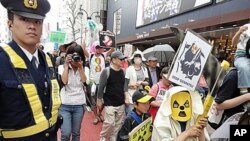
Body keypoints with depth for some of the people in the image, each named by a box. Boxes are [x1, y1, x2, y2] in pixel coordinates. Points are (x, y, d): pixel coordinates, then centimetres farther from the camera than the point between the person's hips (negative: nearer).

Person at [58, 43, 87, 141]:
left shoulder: (84, 69, 6)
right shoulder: (62, 67, 1)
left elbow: (84, 81, -10)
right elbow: (64, 81, -15)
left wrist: (80, 66, -13)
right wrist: (66, 64, -12)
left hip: (79, 105, 2)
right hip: (64, 105, -2)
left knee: (76, 133, 12)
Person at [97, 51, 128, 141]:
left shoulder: (122, 71, 5)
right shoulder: (106, 71, -12)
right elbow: (101, 87, -9)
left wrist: (125, 97, 8)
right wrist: (99, 100, -6)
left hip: (121, 103, 6)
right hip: (109, 103, -5)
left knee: (118, 123, 12)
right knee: (109, 123, -4)